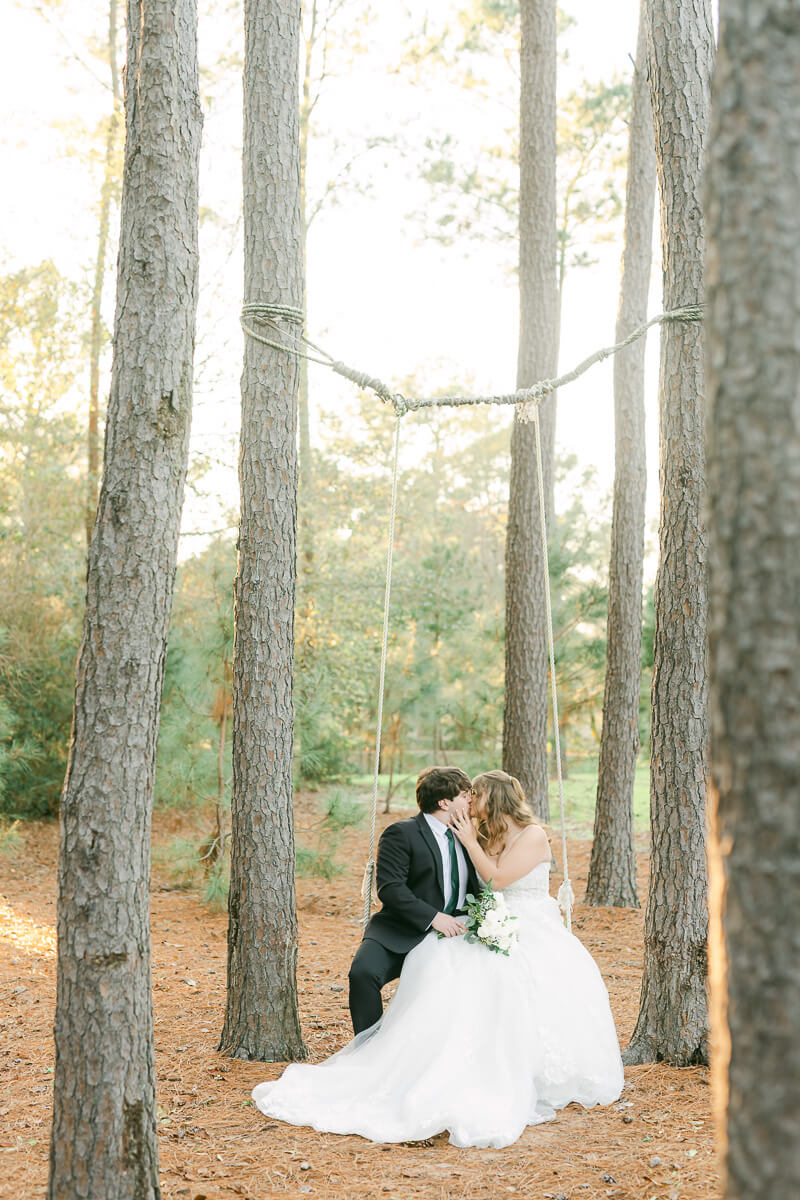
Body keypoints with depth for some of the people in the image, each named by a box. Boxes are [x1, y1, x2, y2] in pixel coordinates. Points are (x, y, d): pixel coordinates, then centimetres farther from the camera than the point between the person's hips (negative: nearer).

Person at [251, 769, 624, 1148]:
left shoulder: (533, 835, -6)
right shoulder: (489, 838, 15)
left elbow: (497, 878, -15)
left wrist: (470, 841, -8)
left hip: (533, 933, -5)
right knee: (442, 961, -25)